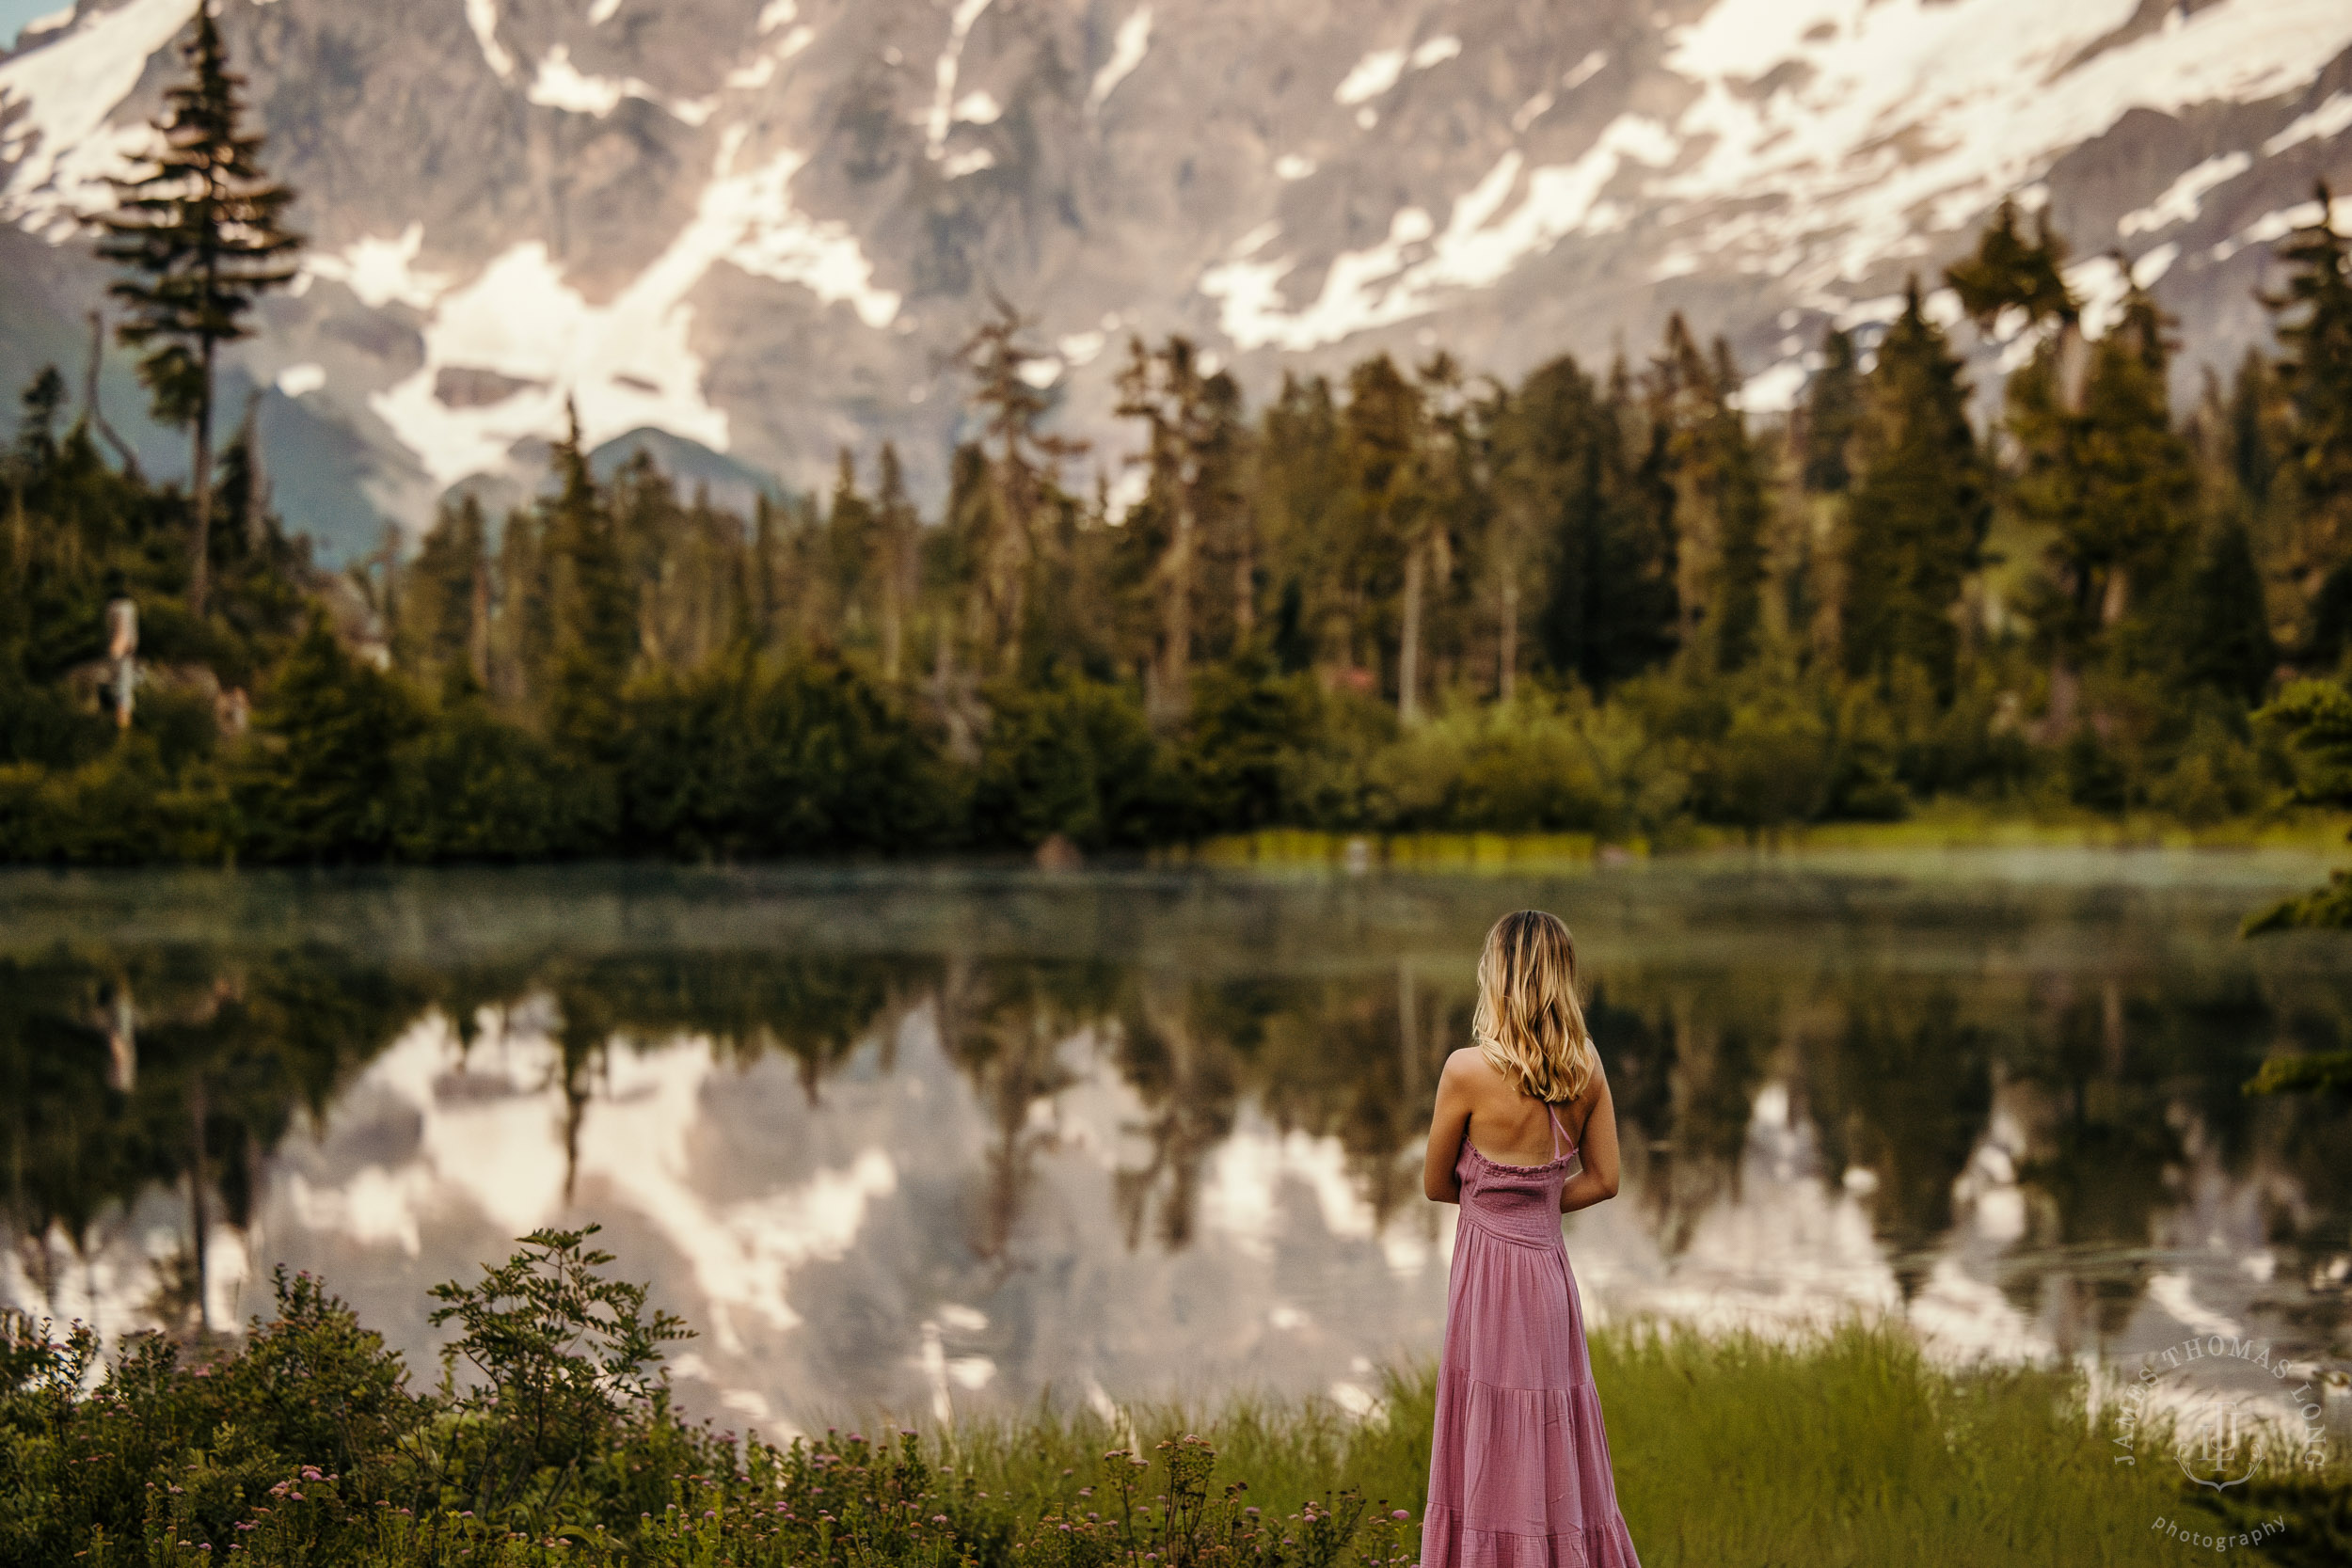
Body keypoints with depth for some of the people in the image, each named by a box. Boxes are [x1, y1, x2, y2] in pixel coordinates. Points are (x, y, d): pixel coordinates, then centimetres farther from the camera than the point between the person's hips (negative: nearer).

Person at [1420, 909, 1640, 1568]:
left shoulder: (1469, 1069, -16)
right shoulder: (1586, 1067, -2)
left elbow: (1436, 1185, -4)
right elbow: (1603, 1180, 6)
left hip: (1489, 1265, -5)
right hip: (1551, 1269, 5)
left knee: (1496, 1456, 2)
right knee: (1559, 1452, 14)